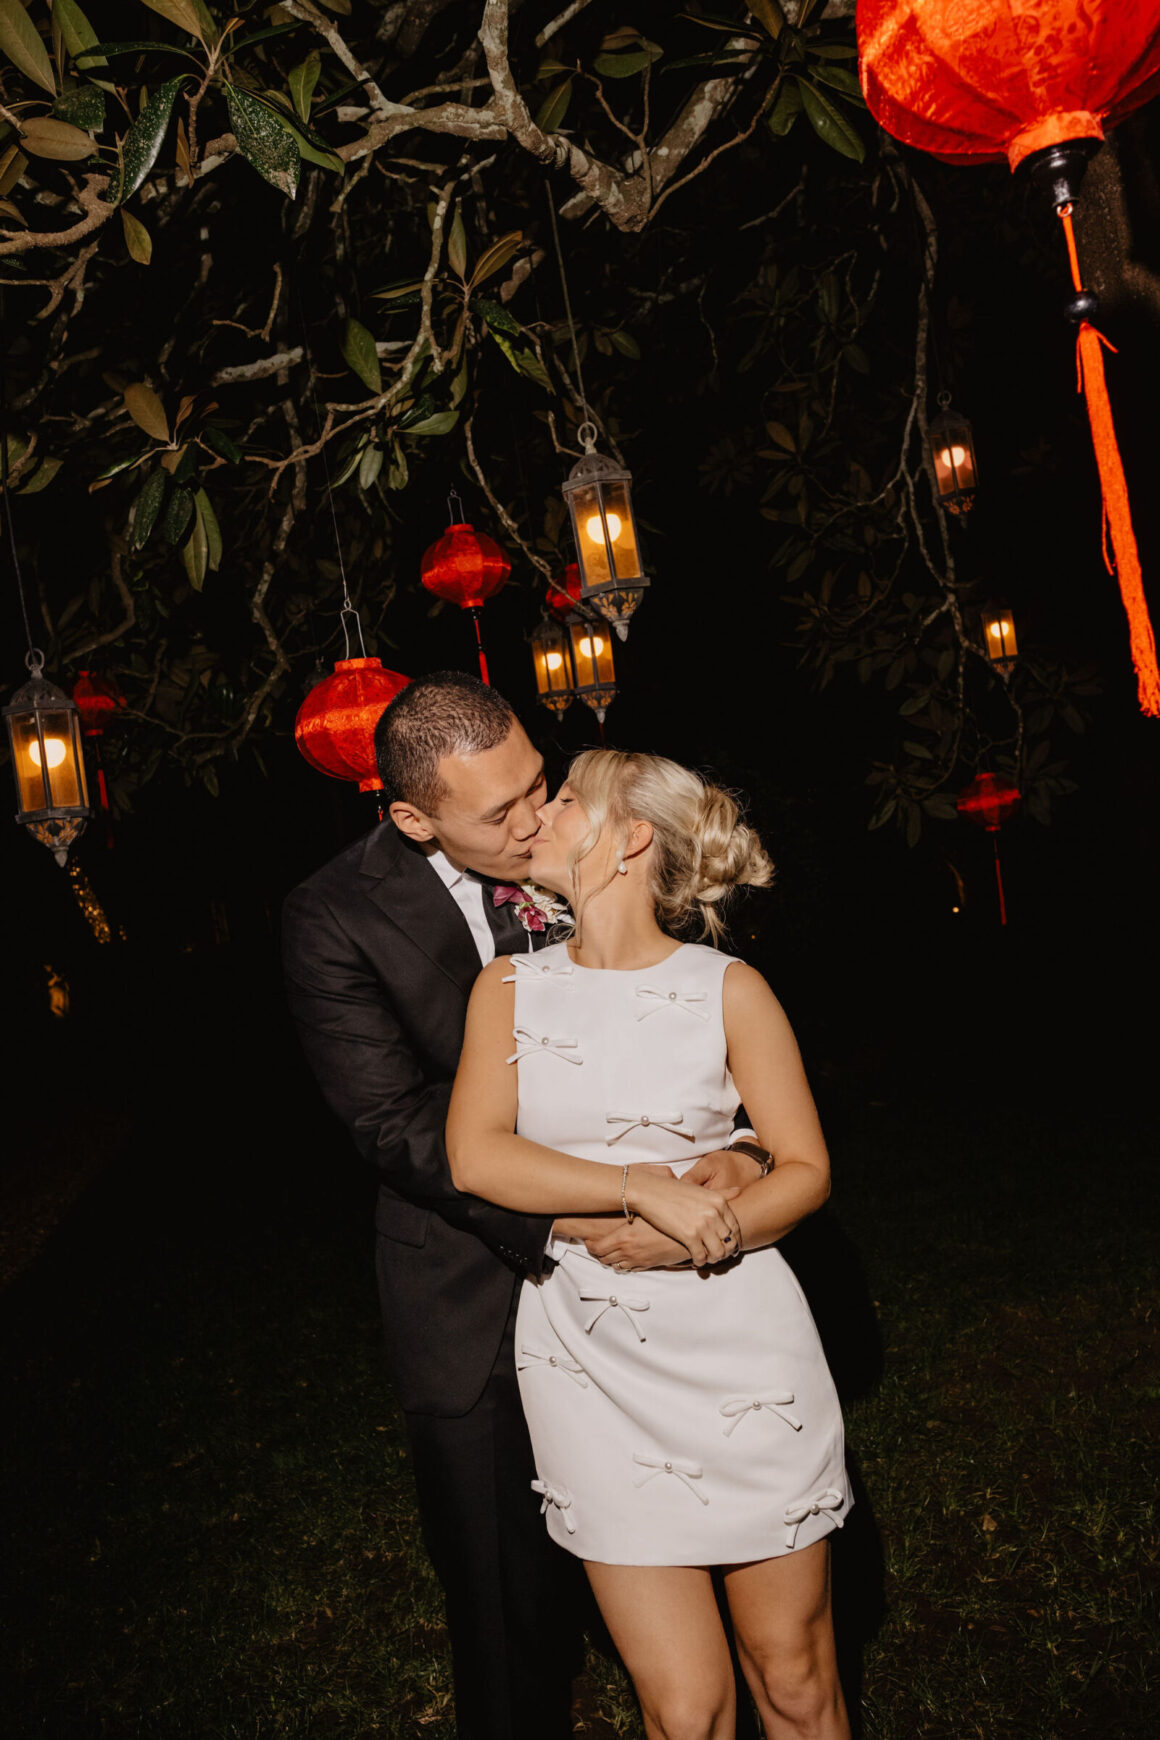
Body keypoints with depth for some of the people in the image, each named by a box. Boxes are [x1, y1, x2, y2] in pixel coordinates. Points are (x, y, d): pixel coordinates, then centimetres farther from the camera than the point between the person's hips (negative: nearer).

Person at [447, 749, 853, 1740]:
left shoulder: (728, 990, -1)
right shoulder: (509, 987, 5)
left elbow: (806, 1169, 2)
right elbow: (475, 1156, -8)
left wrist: (702, 1233, -16)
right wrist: (646, 1188, -18)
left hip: (741, 1350, -1)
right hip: (592, 1364, 1)